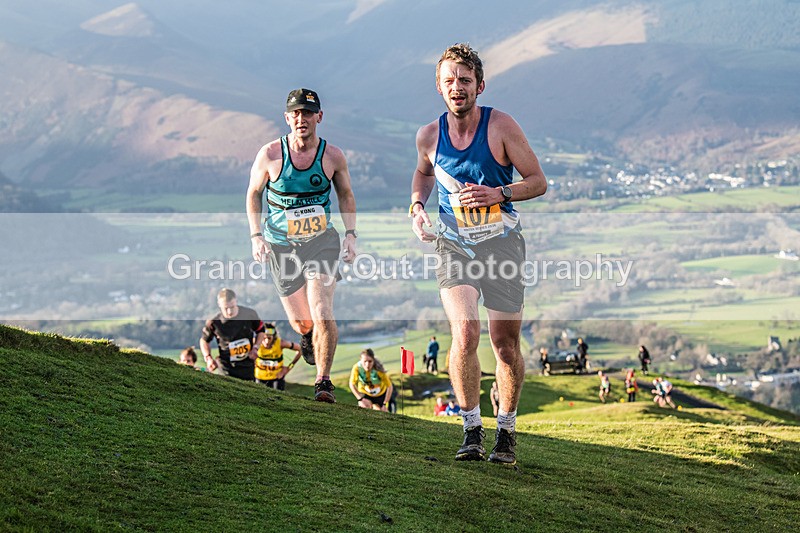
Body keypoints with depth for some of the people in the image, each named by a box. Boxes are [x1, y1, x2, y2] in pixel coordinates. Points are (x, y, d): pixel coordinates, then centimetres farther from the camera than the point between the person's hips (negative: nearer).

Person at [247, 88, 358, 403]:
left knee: (322, 313, -20)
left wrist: (350, 234, 0)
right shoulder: (271, 154, -9)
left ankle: (323, 381, -8)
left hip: (322, 240, 0)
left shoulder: (332, 156, -6)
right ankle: (308, 336, 47)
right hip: (281, 246, 1)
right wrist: (256, 236, -5)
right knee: (300, 322, 8)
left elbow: (345, 195, 10)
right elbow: (253, 194, 5)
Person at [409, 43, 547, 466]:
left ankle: (507, 431, 22)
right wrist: (417, 206, 5)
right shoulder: (429, 136, 0)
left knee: (505, 345, 2)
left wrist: (500, 194, -18)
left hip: (501, 243, -1)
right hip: (454, 245, 1)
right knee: (465, 333, -18)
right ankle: (472, 430, -4)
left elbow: (538, 181, -2)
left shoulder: (501, 126, -8)